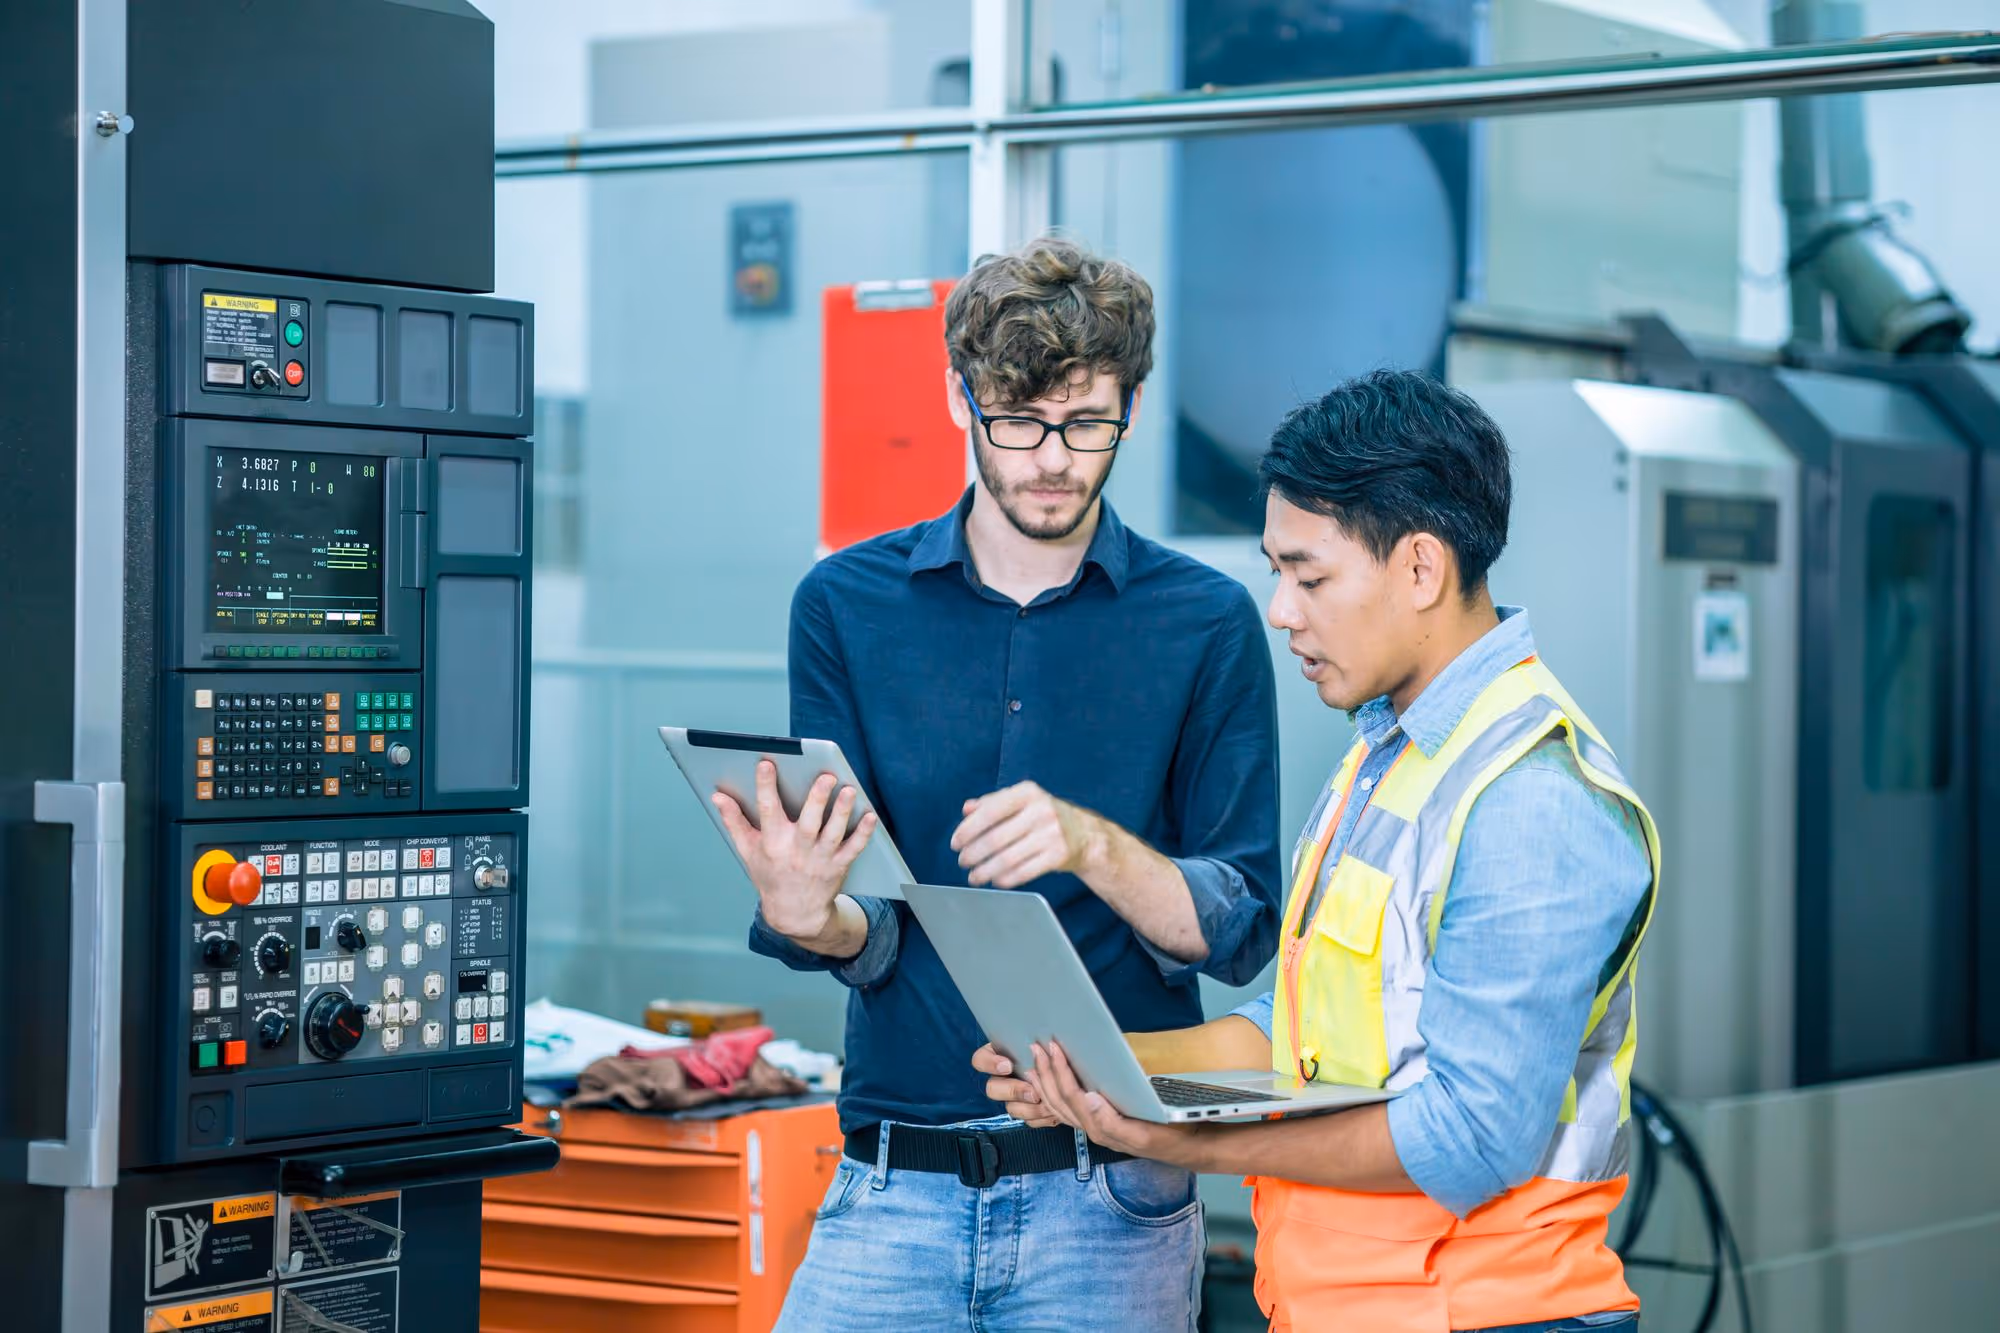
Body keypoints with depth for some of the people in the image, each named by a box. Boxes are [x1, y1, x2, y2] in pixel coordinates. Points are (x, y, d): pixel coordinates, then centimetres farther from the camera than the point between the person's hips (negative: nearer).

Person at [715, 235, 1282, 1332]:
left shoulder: (1207, 623, 1)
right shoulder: (846, 605, 3)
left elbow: (1240, 932, -2)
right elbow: (870, 941, 0)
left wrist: (1094, 846, -20)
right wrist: (806, 915, -22)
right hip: (893, 1192, 1)